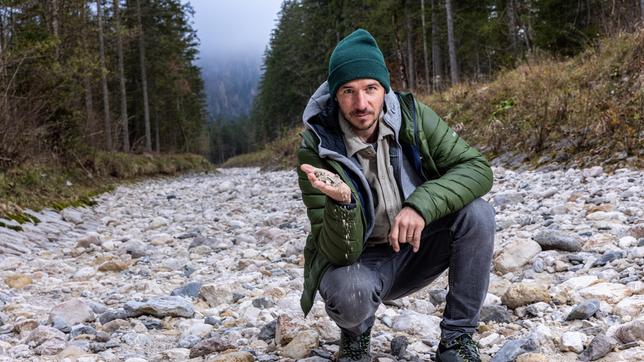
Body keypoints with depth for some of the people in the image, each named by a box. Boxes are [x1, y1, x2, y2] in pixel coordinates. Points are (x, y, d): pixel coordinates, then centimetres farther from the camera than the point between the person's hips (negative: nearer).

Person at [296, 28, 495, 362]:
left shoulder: (412, 116, -15)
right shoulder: (316, 150, -23)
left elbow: (478, 169, -18)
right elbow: (340, 253, -23)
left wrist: (421, 205, -35)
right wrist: (341, 203, -45)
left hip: (414, 248, 3)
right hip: (359, 260, -3)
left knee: (477, 213, -23)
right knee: (349, 292, -37)